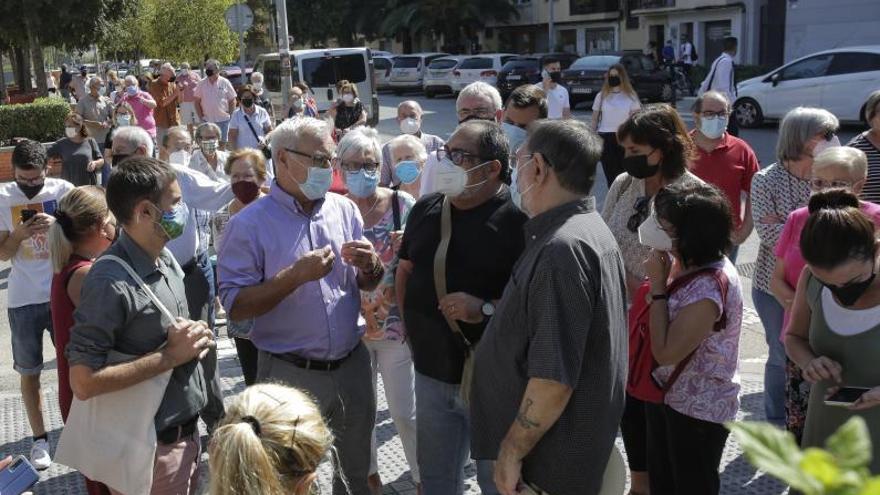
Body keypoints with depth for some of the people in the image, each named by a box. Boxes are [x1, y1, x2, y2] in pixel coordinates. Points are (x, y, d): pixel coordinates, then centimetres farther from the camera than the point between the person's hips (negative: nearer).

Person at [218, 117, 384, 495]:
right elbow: (235, 305, -17)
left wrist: (370, 266, -13)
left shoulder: (345, 210, 2)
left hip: (352, 364, 4)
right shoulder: (249, 224, -12)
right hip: (291, 374, -4)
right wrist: (295, 275, -25)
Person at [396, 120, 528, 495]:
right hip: (431, 372, 6)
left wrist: (487, 309, -27)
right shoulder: (426, 209, 6)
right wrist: (409, 325, 9)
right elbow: (405, 270, 18)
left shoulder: (518, 219, -16)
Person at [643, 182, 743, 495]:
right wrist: (661, 278, -6)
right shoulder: (688, 264, -4)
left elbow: (665, 352, -29)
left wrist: (658, 286, -26)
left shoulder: (710, 287, -31)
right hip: (668, 395, 9)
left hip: (698, 410, -9)